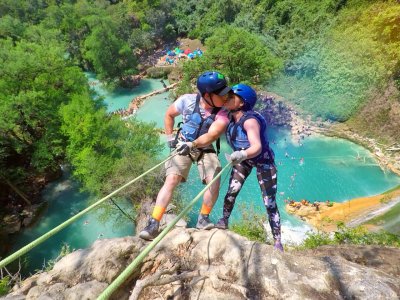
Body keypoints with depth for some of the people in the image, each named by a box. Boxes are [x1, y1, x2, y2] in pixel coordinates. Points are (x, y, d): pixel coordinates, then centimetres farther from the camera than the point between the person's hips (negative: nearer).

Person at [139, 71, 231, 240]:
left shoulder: (222, 115, -19)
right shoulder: (187, 100, -18)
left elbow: (210, 136, -34)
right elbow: (169, 115, 0)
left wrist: (193, 144, -50)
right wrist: (170, 137, -1)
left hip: (205, 149, 1)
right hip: (182, 146, -1)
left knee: (214, 182, -17)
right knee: (171, 180, -17)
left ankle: (203, 220, 6)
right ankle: (153, 225, -10)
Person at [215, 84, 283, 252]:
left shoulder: (250, 120, -33)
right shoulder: (230, 117, -14)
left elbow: (257, 147, -45)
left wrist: (242, 154, -63)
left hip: (263, 161, -5)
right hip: (243, 158, 6)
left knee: (270, 203, -2)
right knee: (232, 191, -5)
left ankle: (277, 242, 11)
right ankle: (224, 221, 17)